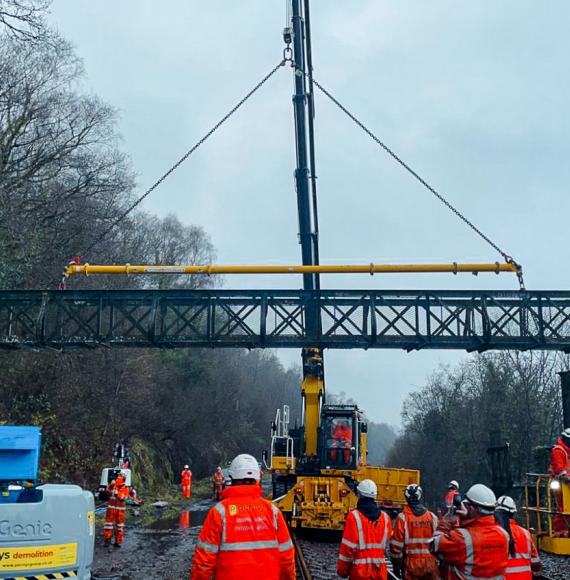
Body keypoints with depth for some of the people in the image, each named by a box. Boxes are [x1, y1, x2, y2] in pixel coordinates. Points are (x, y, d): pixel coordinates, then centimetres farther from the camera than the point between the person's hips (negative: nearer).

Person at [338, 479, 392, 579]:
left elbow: (347, 547, -11)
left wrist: (342, 571, -2)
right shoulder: (385, 518, 2)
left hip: (360, 571, -4)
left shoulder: (354, 516, -12)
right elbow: (385, 545, 9)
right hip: (380, 571, 4)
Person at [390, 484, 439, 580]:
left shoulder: (403, 517, -9)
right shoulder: (432, 517, 0)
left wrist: (396, 565, 4)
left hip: (411, 564, -2)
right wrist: (438, 562, 16)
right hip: (430, 564, 2)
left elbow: (396, 545, -8)